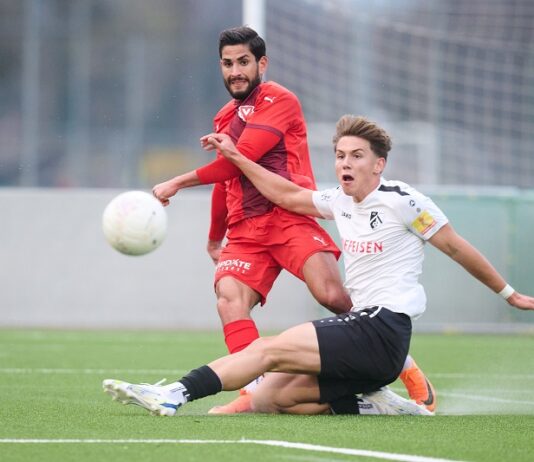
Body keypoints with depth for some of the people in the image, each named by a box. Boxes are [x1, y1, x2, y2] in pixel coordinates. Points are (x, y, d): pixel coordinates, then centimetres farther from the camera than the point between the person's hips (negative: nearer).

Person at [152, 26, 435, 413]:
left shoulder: (279, 101, -2)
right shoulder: (225, 118, 23)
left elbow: (241, 159, -12)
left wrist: (178, 183, -7)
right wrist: (215, 238, 44)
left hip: (290, 217, -6)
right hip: (246, 231, 6)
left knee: (332, 295, -23)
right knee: (229, 298, -22)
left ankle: (408, 370, -9)